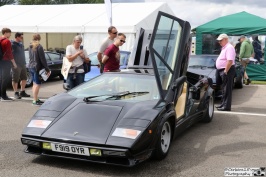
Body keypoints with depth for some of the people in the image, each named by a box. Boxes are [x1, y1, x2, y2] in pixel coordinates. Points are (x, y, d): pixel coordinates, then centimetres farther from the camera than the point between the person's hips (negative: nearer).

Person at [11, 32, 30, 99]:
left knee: (24, 79, 12)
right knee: (15, 80, 1)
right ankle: (16, 93, 10)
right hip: (16, 65, -8)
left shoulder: (21, 44, 13)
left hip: (23, 64, 9)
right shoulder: (12, 44, -14)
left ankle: (22, 92, 23)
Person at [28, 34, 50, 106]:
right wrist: (47, 69, -11)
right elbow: (42, 59, -15)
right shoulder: (39, 47, -14)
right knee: (37, 84, -4)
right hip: (37, 67, -8)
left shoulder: (30, 46, 9)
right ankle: (35, 101, -4)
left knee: (35, 83, 14)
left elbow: (31, 57, 12)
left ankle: (36, 99, 20)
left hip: (31, 66, 8)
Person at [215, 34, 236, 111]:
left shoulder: (229, 48, -16)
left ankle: (226, 106, -3)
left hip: (227, 70, -11)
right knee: (224, 89, 16)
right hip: (222, 70, 11)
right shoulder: (224, 48, 17)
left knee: (227, 89, -7)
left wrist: (225, 72, -26)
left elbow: (230, 61, -26)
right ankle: (223, 104, 25)